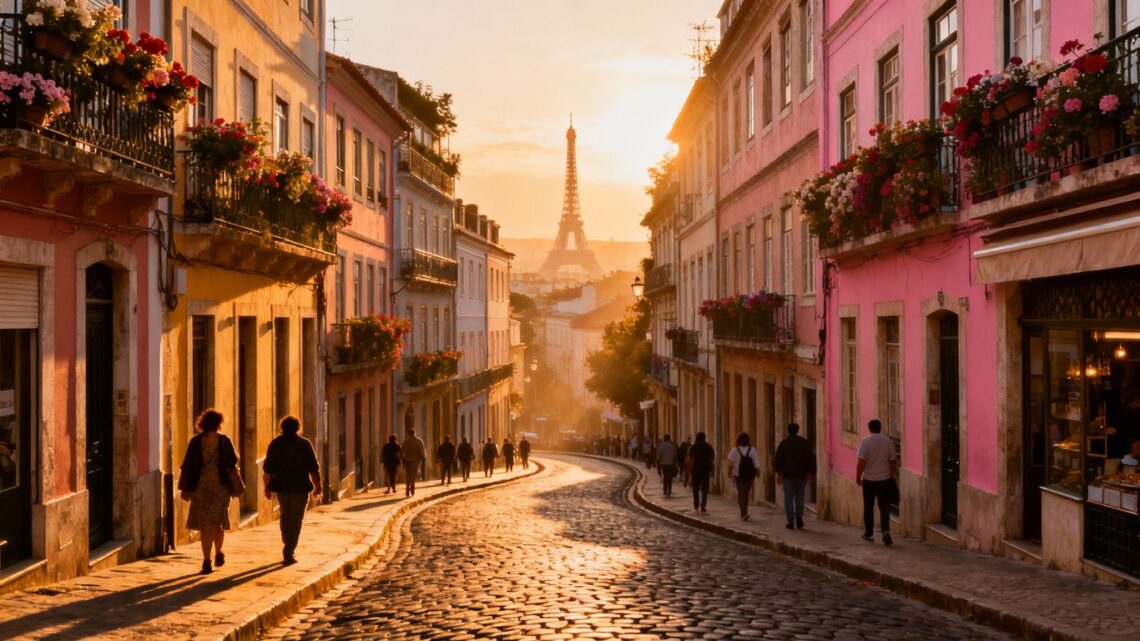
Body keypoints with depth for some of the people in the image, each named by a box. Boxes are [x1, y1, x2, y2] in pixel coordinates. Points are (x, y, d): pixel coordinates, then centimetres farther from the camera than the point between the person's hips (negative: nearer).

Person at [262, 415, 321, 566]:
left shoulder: (275, 443, 3)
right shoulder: (304, 443, -4)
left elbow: (267, 469, 1)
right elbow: (314, 468, -6)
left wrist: (267, 487, 7)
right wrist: (317, 485, 3)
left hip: (281, 486, 3)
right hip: (300, 487, -3)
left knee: (285, 516, 21)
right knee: (295, 520, 1)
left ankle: (288, 547, 30)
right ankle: (288, 553, -6)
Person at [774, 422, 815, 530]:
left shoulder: (783, 443, 0)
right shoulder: (805, 442, 6)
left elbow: (778, 459, -3)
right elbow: (811, 458, 5)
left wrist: (778, 473, 2)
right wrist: (810, 472, 8)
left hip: (787, 474, -2)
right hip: (801, 474, 2)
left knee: (789, 497, 2)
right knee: (799, 495, 17)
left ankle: (791, 521, -3)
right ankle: (799, 514, -4)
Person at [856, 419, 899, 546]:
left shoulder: (865, 441, -8)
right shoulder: (888, 441, -1)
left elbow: (861, 462, -12)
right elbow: (893, 461, 3)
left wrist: (858, 476, 1)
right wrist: (892, 475, 17)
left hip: (869, 480, -1)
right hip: (885, 479, 1)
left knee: (868, 508, 13)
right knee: (884, 508, 3)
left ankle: (869, 533, 21)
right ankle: (886, 530, -17)